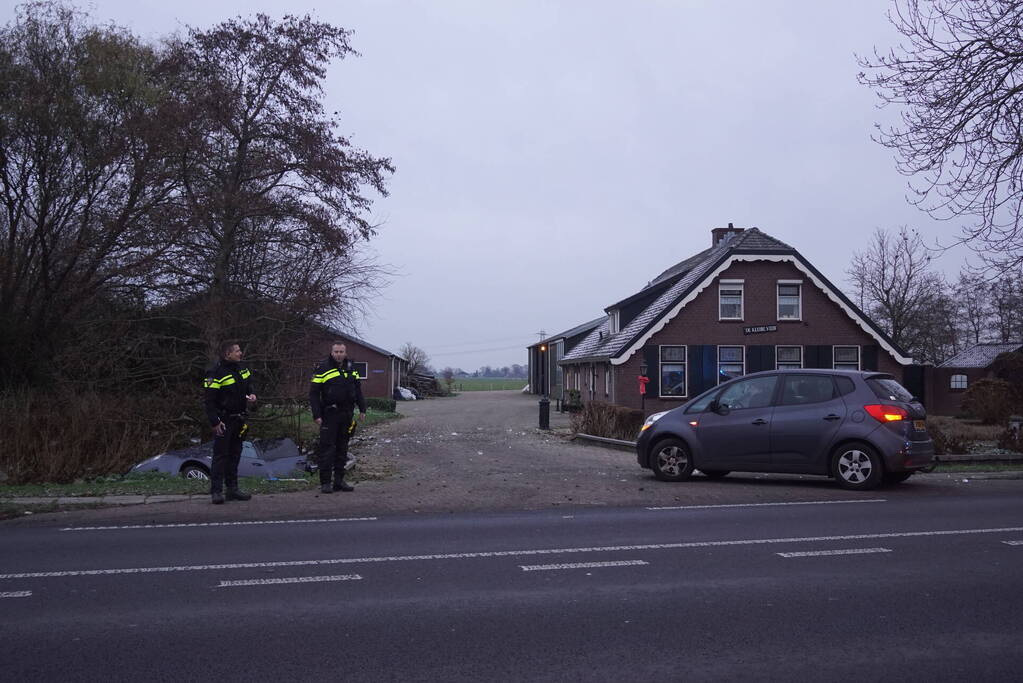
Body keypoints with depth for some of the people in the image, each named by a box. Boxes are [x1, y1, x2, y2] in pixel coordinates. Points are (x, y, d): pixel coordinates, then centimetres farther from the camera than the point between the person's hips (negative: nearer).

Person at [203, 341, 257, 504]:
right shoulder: (216, 373, -16)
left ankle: (233, 489, 19)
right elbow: (209, 400, -17)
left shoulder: (241, 368, 9)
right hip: (223, 421, -8)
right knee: (220, 454, -6)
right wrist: (215, 422, -21)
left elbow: (248, 385, 26)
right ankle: (216, 491, -2)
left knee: (235, 454, 12)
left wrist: (251, 394, 3)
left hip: (239, 419, 8)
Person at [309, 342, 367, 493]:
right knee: (327, 448, -6)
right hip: (330, 415, -5)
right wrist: (316, 415, -12)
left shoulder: (351, 369, 12)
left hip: (347, 415, 6)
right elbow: (313, 394, -6)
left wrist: (362, 409, 12)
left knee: (342, 448, 10)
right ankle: (325, 482, 0)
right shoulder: (322, 369, -5)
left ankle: (339, 481, 17)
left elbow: (358, 389, 19)